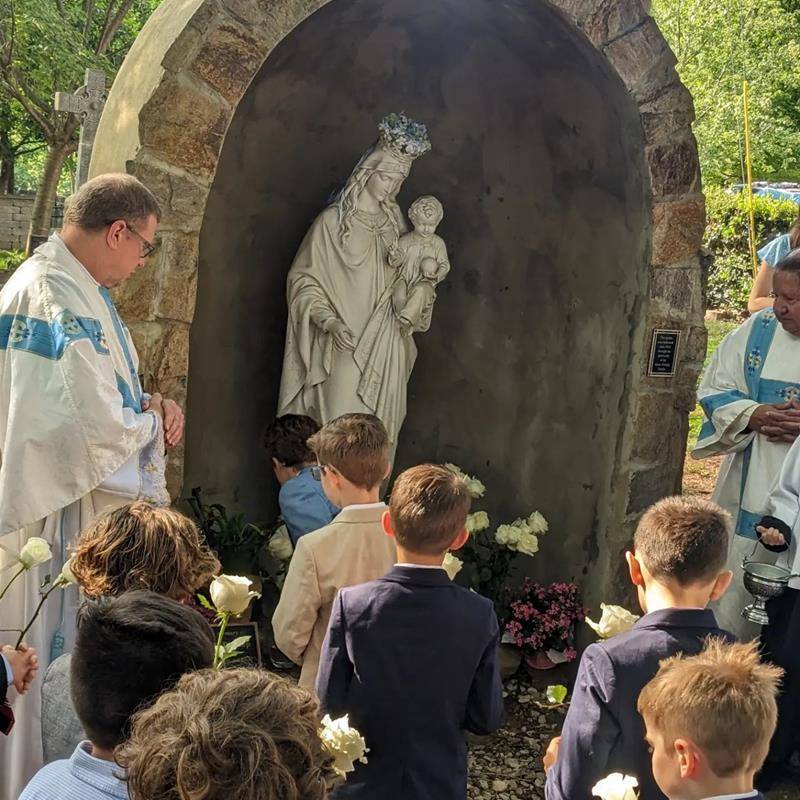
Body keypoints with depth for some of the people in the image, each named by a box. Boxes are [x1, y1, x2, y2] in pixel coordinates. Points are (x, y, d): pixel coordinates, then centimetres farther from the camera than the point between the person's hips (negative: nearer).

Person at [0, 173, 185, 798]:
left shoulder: (71, 287, 12)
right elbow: (102, 429, -26)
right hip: (61, 517, -11)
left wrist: (148, 405, 4)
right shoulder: (63, 300, -21)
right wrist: (153, 419, -5)